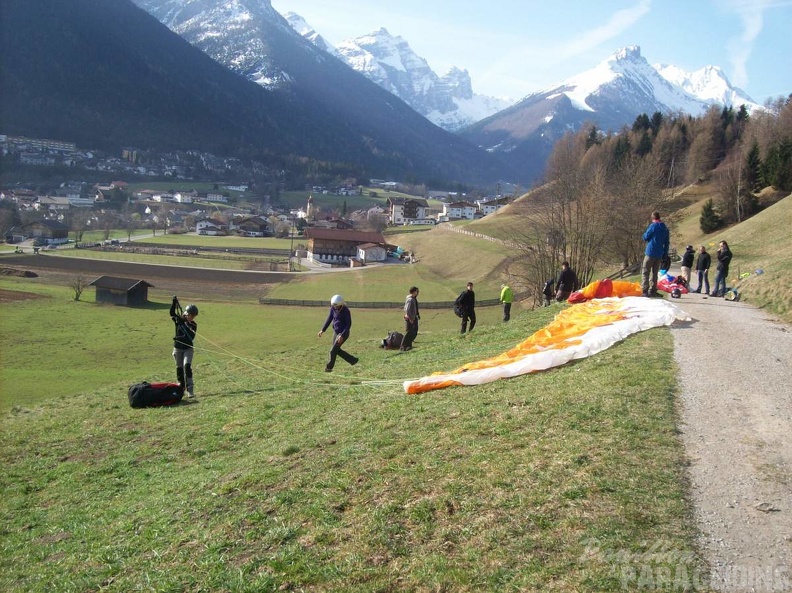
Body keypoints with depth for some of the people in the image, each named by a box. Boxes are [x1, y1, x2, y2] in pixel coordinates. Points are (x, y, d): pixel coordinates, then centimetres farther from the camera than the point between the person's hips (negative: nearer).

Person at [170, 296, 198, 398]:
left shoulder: (193, 325, -2)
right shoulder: (179, 320, 0)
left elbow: (191, 337, -13)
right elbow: (172, 313, -16)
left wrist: (180, 338, -26)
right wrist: (174, 303, -28)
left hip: (188, 348, -1)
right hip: (178, 348, 2)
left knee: (187, 366, -17)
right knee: (179, 368, 8)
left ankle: (190, 389, -18)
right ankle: (181, 386, 22)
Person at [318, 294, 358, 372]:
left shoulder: (346, 311, -22)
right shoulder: (333, 308, -4)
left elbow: (348, 325, -19)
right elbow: (329, 319, 7)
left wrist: (342, 336, -27)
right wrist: (322, 330, 1)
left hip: (343, 333, -8)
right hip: (336, 332, 8)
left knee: (333, 350, -6)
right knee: (337, 350, 15)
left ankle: (329, 367, 12)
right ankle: (353, 360, 29)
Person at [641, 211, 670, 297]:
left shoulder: (653, 226, -8)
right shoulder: (665, 228, 11)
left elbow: (645, 237, -4)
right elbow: (666, 242, 13)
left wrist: (646, 231, 15)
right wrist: (665, 254, 17)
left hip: (650, 253, -6)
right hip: (659, 255, 6)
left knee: (645, 272, -4)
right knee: (654, 273, 12)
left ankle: (644, 291, -13)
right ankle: (652, 291, 11)